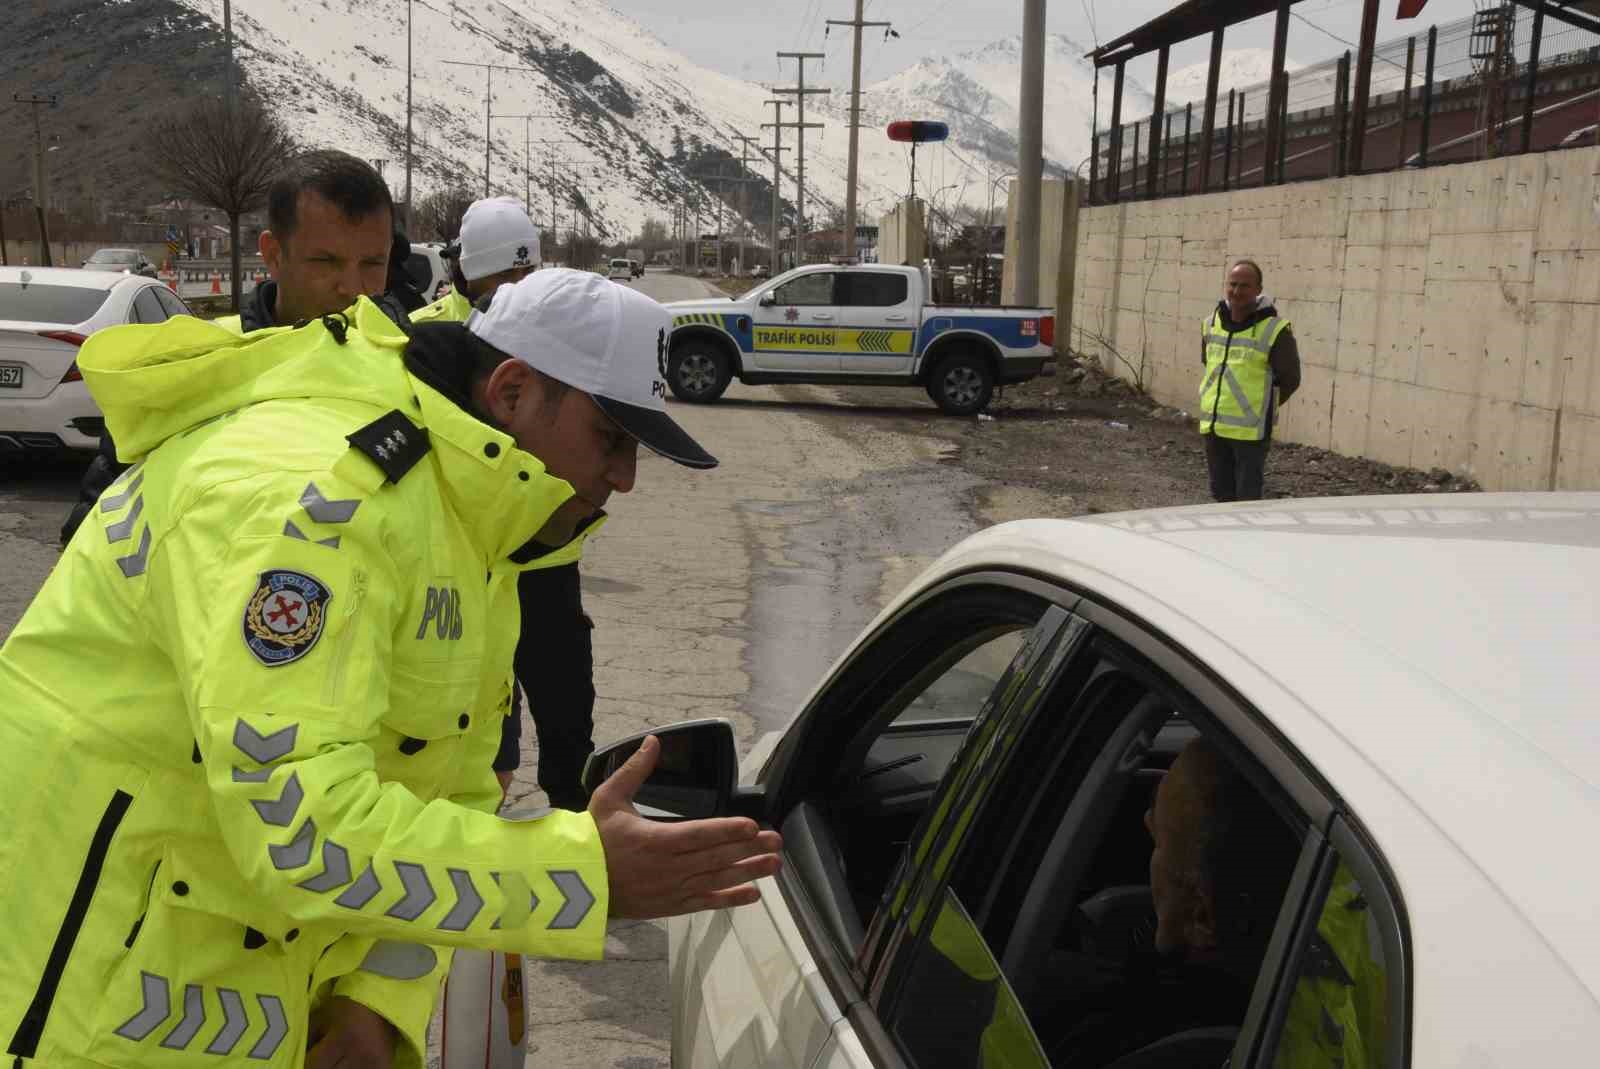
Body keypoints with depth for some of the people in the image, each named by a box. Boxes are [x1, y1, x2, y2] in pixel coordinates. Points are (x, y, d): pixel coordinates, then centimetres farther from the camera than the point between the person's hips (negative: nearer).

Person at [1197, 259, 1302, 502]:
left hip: (1250, 431, -6)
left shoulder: (1274, 330, -11)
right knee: (1221, 494, 16)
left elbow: (1290, 379, -4)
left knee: (1248, 500, -1)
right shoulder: (1211, 324, 7)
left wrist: (1262, 407, 3)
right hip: (1213, 427, 6)